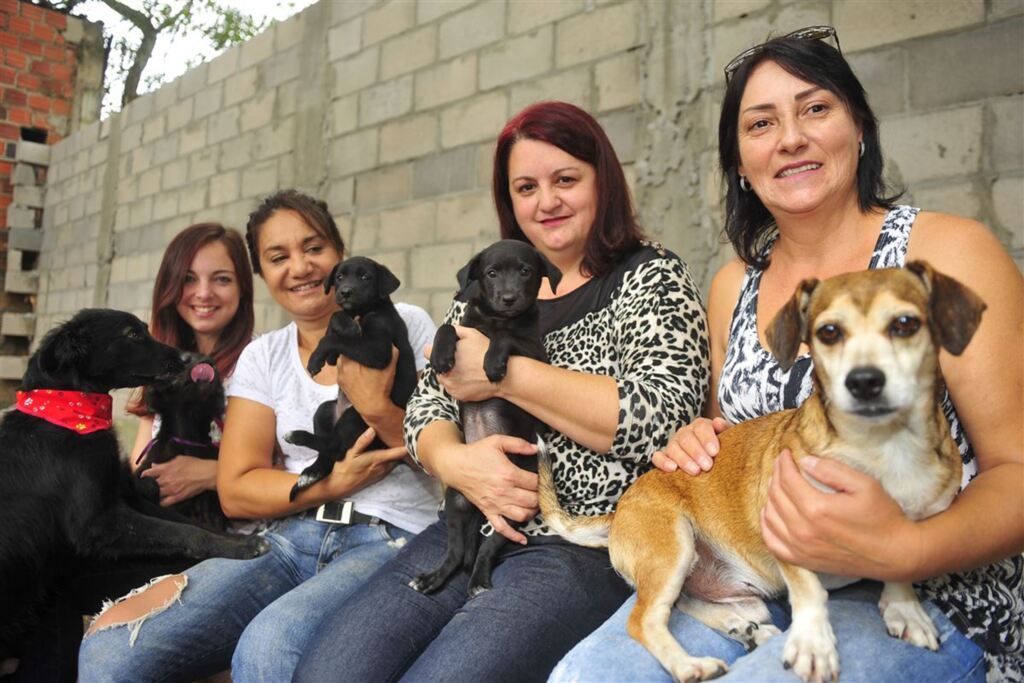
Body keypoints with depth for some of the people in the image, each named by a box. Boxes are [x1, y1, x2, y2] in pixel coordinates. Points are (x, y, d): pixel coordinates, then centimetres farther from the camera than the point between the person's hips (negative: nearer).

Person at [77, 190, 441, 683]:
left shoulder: (405, 326, 4)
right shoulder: (262, 356, 13)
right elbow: (235, 491, 6)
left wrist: (379, 407, -16)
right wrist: (332, 483, -9)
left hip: (391, 538, -3)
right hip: (289, 541, 4)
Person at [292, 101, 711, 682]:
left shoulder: (651, 277, 3)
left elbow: (665, 418, -13)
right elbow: (428, 406, 12)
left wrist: (503, 371, -13)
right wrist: (454, 461, -13)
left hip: (587, 548, -4)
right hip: (470, 532, 5)